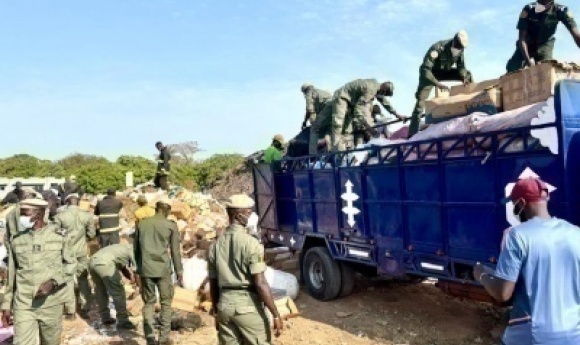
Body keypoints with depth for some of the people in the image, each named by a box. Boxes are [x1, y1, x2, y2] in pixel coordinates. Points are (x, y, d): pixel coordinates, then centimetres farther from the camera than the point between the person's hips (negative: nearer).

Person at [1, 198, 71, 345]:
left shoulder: (59, 235, -6)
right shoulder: (16, 238, 0)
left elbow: (70, 265, -1)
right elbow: (12, 274, 8)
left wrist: (52, 282, -18)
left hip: (51, 303, -1)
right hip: (23, 305, 1)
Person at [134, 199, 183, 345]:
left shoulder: (142, 224, 5)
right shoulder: (171, 225, -3)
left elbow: (136, 248, 11)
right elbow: (175, 251, -2)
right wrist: (179, 272, 5)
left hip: (145, 269, 3)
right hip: (163, 269, -2)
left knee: (148, 302, 13)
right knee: (166, 302, 10)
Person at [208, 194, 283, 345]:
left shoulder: (215, 245, 4)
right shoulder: (251, 243, -15)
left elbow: (213, 285, 10)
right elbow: (260, 284, -19)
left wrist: (216, 313, 21)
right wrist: (276, 315, -13)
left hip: (225, 304, 6)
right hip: (248, 306, -6)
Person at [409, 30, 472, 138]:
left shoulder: (460, 48, -15)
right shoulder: (437, 48, -34)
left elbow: (461, 66, -3)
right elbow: (425, 69, -37)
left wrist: (465, 77, -24)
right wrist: (438, 84, -45)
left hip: (445, 71, 6)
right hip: (430, 73, -6)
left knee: (467, 75, -10)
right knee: (421, 100, -18)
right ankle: (412, 134, -20)